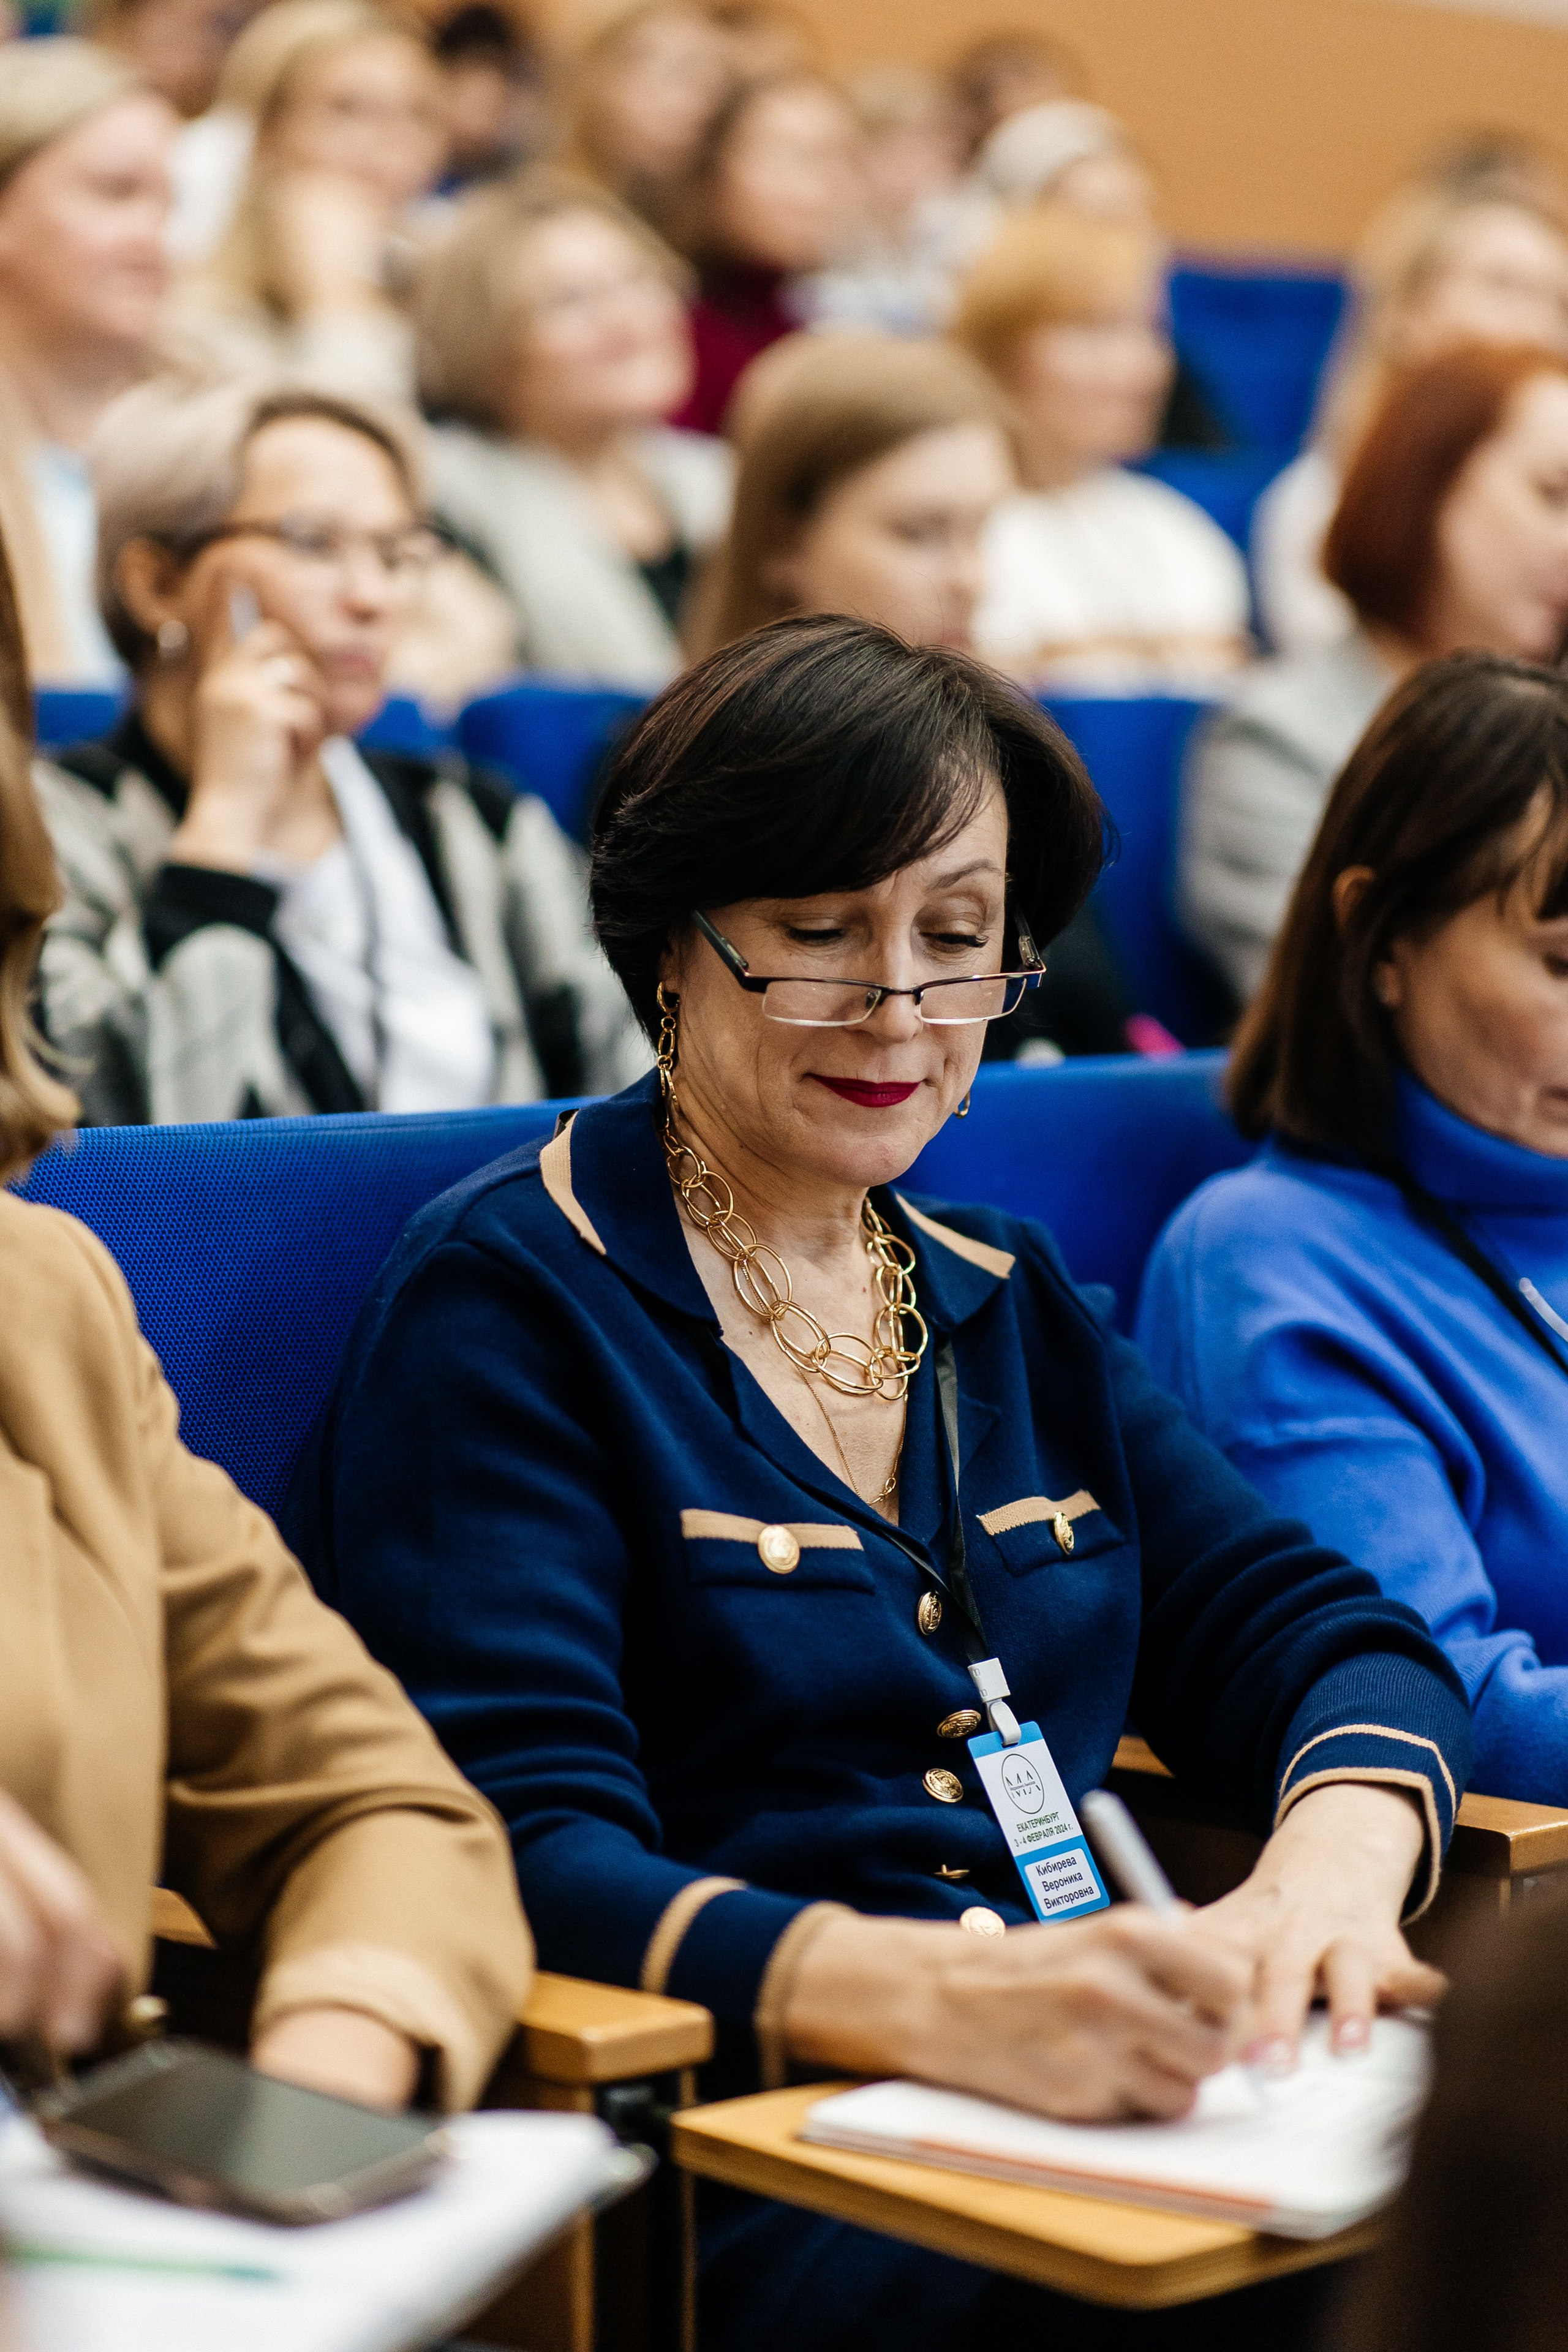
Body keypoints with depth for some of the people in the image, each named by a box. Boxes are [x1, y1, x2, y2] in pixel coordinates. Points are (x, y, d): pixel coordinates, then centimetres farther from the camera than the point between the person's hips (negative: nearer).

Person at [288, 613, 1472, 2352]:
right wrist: (925, 1997, -33)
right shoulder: (507, 1305, -2)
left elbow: (1302, 1627, 12)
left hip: (1093, 2085, 7)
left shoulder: (1013, 1308, 20)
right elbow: (517, 1848, -14)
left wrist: (1333, 1863, -13)